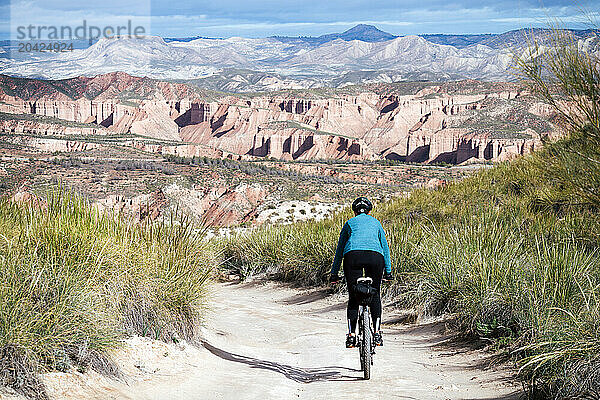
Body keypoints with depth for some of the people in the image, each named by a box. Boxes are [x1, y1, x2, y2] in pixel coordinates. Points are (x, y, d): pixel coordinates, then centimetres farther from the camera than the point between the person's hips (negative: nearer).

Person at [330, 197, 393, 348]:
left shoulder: (349, 223, 30)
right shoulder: (375, 222, 32)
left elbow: (339, 250, 31)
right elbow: (385, 247, 33)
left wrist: (334, 274, 35)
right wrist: (388, 272, 38)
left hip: (353, 255, 0)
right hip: (375, 255, 1)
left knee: (353, 297, 9)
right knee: (375, 295, 16)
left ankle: (351, 335, 0)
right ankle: (377, 332, 5)